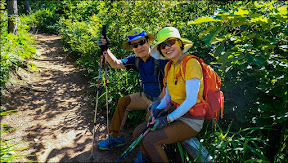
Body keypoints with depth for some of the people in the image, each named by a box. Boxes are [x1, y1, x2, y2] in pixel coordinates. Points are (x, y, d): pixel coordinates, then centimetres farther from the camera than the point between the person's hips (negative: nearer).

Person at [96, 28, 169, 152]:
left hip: (162, 98, -8)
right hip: (146, 96, 8)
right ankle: (116, 137, 21)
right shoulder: (136, 59, 1)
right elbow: (116, 64, -5)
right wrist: (105, 50, -19)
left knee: (151, 114, -32)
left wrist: (159, 101, -30)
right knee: (123, 102, 7)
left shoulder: (160, 57, -21)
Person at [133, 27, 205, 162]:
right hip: (174, 115, 8)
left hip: (191, 121, -8)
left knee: (150, 140, -21)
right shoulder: (169, 66, 7)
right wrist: (156, 112, -4)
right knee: (138, 132, 0)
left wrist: (167, 119, -20)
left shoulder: (191, 63, -18)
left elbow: (191, 100, -23)